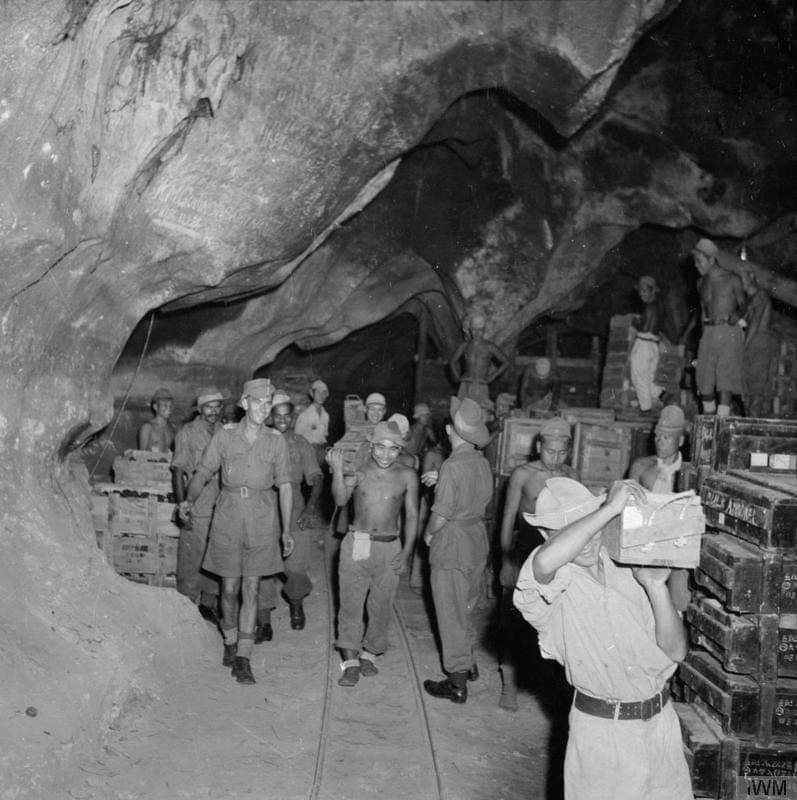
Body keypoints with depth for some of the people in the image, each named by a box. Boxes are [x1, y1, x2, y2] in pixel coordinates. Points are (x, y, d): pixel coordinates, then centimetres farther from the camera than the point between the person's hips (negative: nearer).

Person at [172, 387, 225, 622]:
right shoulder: (187, 433, -4)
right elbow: (178, 471, -5)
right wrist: (182, 505, -11)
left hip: (221, 508, 4)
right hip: (196, 509, -4)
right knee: (191, 559, 0)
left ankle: (209, 603, 24)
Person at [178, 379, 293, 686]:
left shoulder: (276, 441, 2)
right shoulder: (224, 435, 0)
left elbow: (285, 485, 5)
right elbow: (203, 472, 3)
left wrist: (287, 530, 4)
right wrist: (189, 499, -13)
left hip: (261, 520, 0)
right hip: (228, 517, 0)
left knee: (250, 590, 0)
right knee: (229, 588, 6)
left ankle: (243, 658, 4)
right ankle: (230, 642, 30)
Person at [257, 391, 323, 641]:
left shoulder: (301, 445, 6)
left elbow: (315, 479, 1)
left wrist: (311, 507, -14)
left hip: (294, 512, 0)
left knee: (295, 567, -1)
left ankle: (296, 605, 31)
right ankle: (264, 623, 8)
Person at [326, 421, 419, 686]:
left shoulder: (407, 476, 0)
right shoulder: (357, 471, -2)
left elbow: (412, 516, 5)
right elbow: (340, 499, -16)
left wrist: (406, 552, -1)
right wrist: (337, 469, -30)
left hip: (389, 548, 1)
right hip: (356, 545, -1)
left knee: (380, 606, 8)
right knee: (350, 603, 0)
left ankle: (369, 653, 27)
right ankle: (350, 661, 8)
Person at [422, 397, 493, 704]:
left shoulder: (452, 466, -22)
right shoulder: (482, 463, 1)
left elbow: (442, 512, -21)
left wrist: (429, 533, -2)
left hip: (452, 546, -8)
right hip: (478, 540, 8)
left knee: (451, 614, 3)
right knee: (465, 609, 24)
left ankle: (457, 684, 11)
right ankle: (468, 664, 38)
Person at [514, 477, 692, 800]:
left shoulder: (625, 569, 2)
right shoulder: (552, 583, -13)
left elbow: (676, 651, -1)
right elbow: (545, 561, -42)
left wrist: (656, 586, -14)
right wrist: (610, 508, -35)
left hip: (661, 721, 5)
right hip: (603, 733, -5)